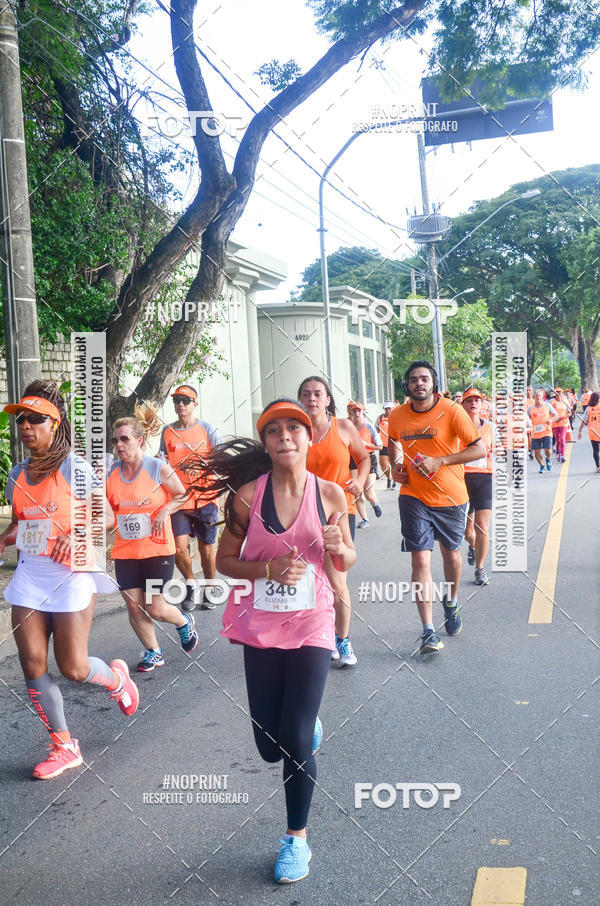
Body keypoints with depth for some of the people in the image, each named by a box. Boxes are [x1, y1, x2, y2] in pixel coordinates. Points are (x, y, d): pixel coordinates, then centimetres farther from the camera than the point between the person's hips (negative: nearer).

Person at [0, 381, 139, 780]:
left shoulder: (75, 466, -8)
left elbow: (106, 515, -5)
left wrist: (77, 533, -22)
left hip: (70, 573, -5)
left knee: (73, 668, -4)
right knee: (34, 668, 3)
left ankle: (116, 677, 33)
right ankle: (64, 747, 19)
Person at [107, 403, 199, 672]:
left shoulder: (158, 468, -8)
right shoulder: (111, 471, 0)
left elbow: (182, 495, 3)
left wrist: (164, 512, -13)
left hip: (157, 549, -3)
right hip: (125, 551, 4)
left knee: (156, 609, -1)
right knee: (134, 607, 4)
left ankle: (184, 623, 33)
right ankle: (153, 652, 27)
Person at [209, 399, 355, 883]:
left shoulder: (329, 494, -5)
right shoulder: (249, 494, -7)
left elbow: (347, 561, 8)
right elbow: (225, 560, 1)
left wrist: (338, 547, -15)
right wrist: (269, 567, -16)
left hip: (311, 624, -1)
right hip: (261, 625, 1)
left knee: (297, 743, -4)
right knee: (270, 747, 9)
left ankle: (297, 837, 21)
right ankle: (309, 726, 46)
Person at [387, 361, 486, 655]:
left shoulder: (452, 411, -12)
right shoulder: (397, 416, -2)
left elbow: (479, 449, -13)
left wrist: (439, 461, -21)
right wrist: (395, 465, 0)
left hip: (450, 497, -1)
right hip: (413, 496, 1)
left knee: (451, 554, 17)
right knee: (421, 560, -8)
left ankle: (452, 603, 47)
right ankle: (428, 631, -4)